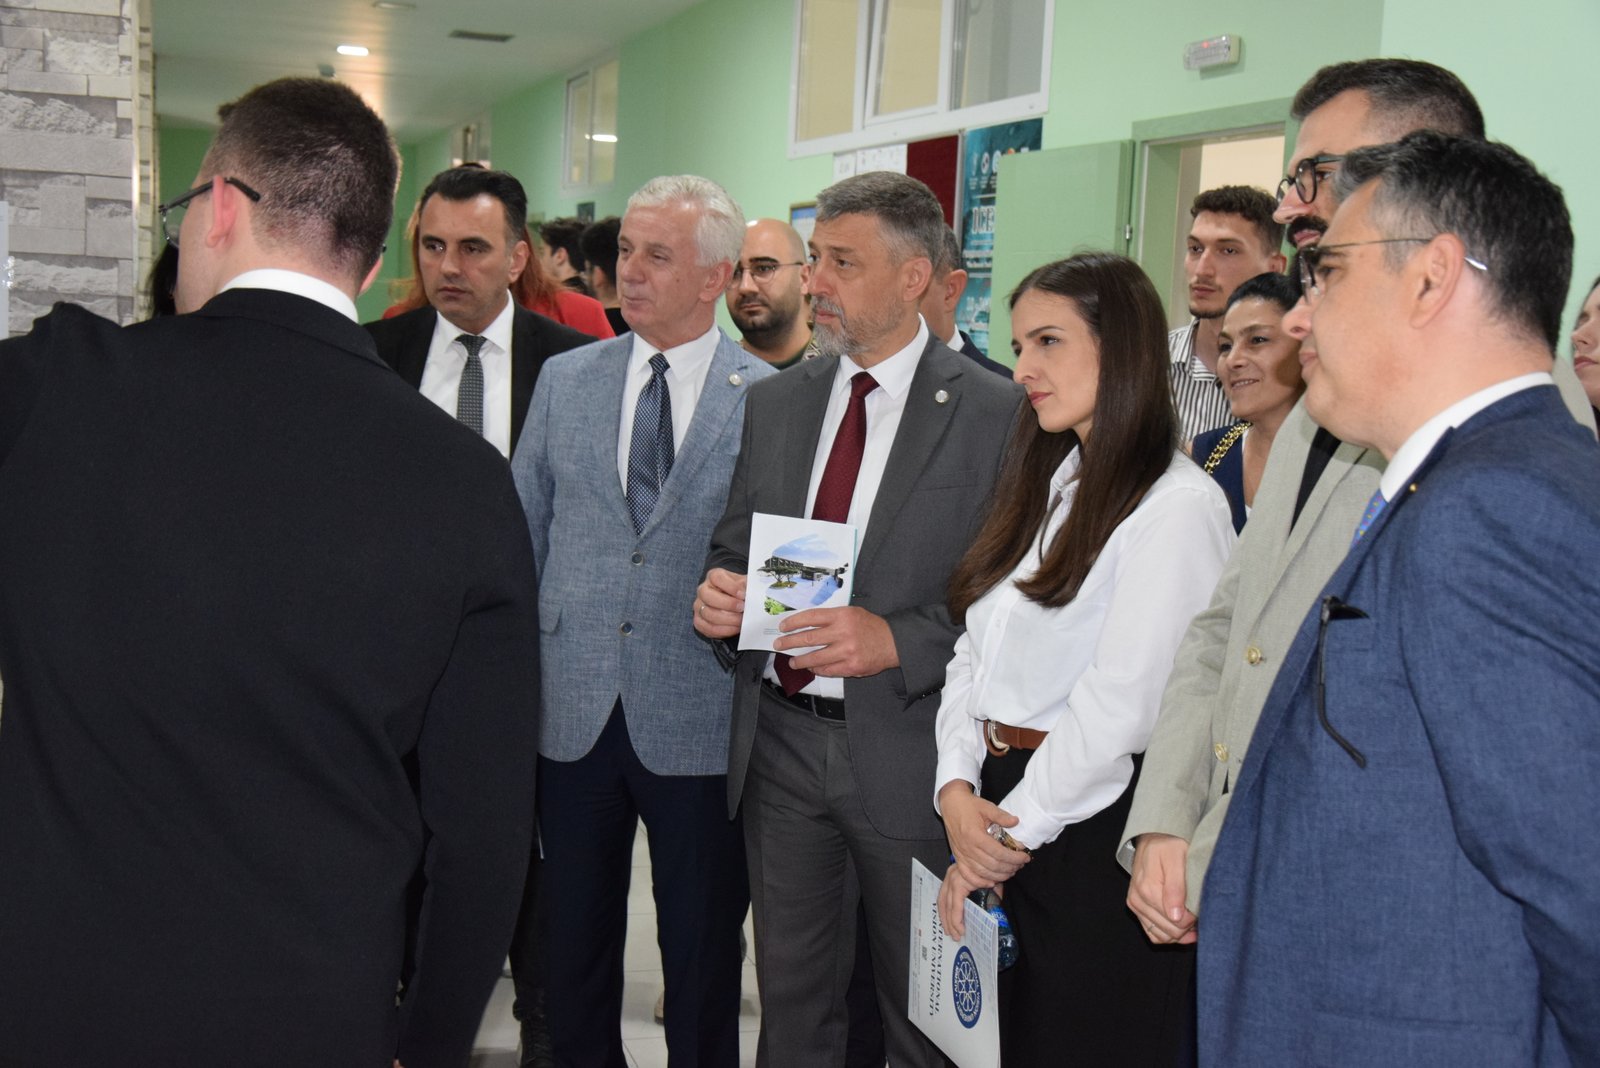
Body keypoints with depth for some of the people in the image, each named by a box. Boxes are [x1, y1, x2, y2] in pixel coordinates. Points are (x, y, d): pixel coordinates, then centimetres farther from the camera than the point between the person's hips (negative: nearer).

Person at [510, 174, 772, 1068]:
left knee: (702, 954, 11)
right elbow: (523, 532, 11)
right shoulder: (565, 380, 6)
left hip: (699, 724, -3)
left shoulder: (770, 398, -5)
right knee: (573, 940, 16)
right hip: (574, 713, 3)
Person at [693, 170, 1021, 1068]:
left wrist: (896, 642, -24)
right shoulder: (776, 401, 8)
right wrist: (718, 593, -6)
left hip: (907, 752, -4)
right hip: (780, 738, 5)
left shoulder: (996, 413, -9)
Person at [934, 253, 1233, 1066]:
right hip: (995, 813, 7)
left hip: (1091, 840, -7)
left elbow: (1120, 707, -18)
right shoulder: (1046, 486, 14)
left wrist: (1014, 832, -10)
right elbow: (974, 651, 11)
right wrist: (958, 788, -4)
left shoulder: (1177, 505, -13)